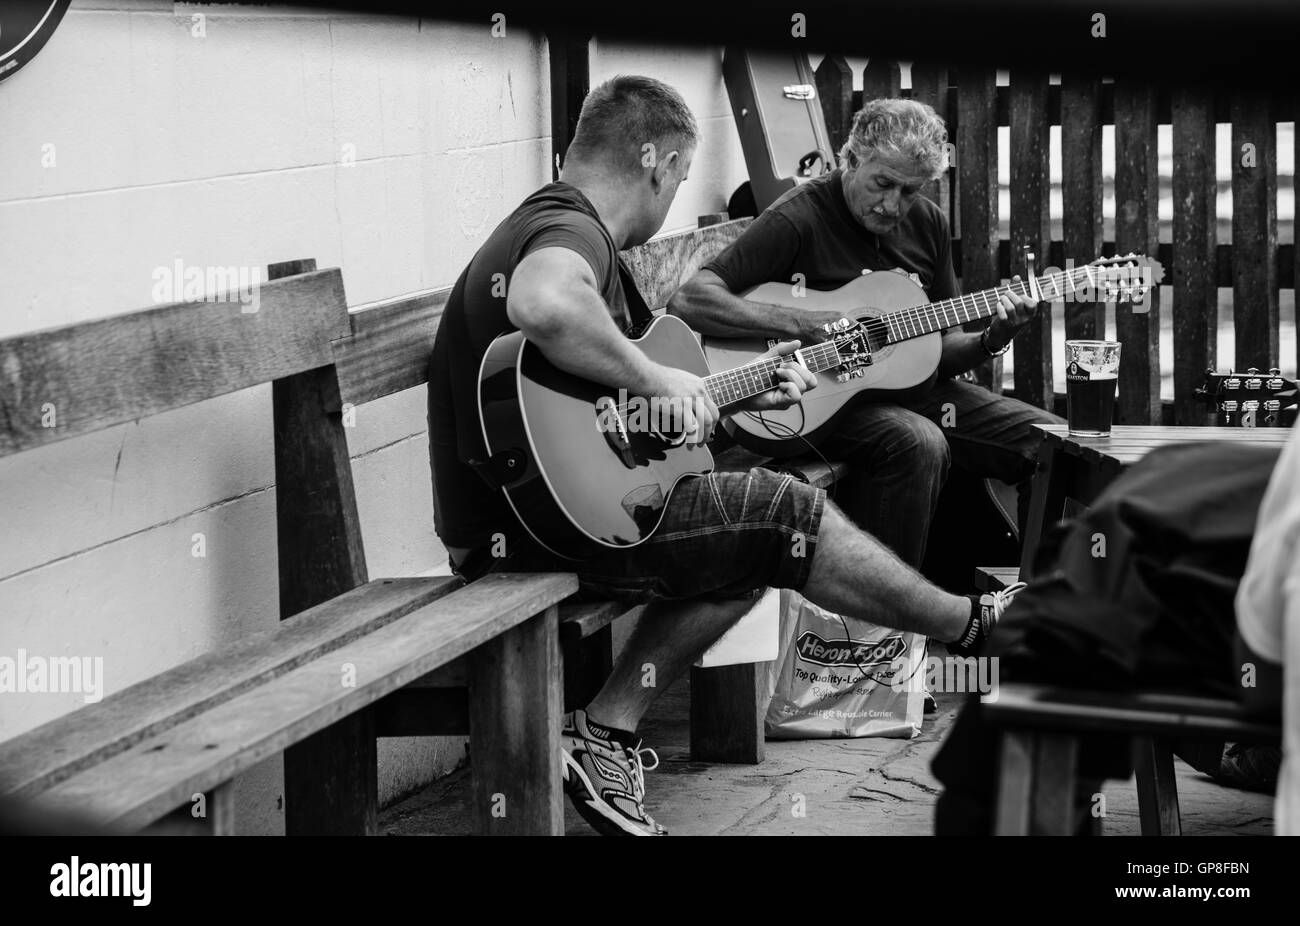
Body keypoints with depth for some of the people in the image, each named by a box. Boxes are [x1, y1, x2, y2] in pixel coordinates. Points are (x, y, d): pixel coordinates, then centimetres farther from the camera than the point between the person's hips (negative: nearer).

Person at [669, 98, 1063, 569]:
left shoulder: (927, 224, 9)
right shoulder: (798, 218, -12)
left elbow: (942, 348, 14)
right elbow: (687, 300, -22)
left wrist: (990, 341, -9)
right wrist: (803, 324, -27)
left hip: (912, 388, 7)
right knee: (920, 443, -35)